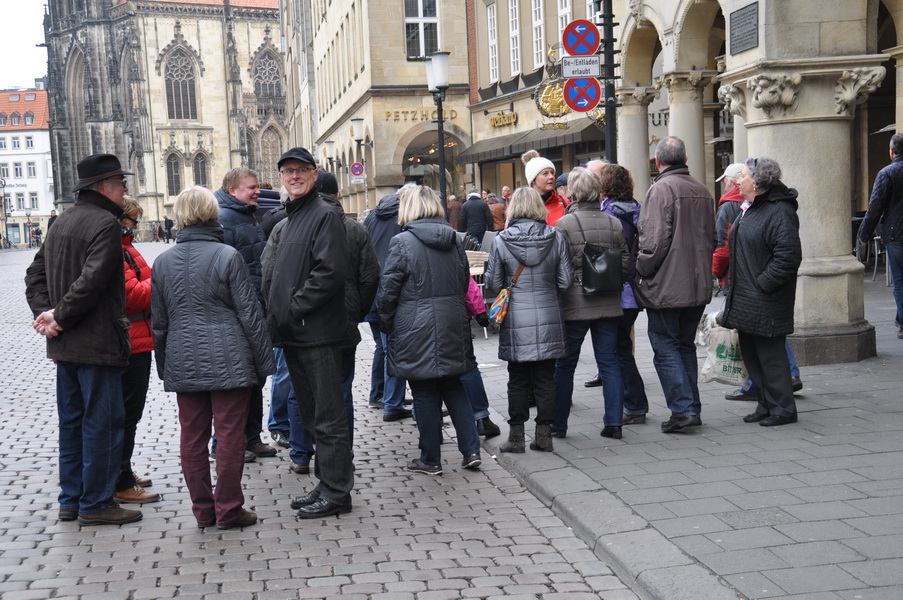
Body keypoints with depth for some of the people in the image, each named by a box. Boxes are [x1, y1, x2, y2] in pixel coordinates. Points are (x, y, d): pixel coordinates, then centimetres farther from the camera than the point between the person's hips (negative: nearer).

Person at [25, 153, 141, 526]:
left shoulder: (62, 222, 15)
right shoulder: (105, 223, -14)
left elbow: (35, 273, 15)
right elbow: (92, 280, -24)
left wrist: (44, 311, 3)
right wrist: (59, 317, -15)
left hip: (64, 344, 9)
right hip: (97, 344, -9)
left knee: (72, 422, 15)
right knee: (103, 422, 0)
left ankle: (70, 501, 24)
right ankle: (96, 504, 7)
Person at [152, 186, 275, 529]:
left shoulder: (163, 262, 6)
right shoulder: (227, 256, -8)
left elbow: (159, 322, 12)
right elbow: (249, 313, -7)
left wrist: (164, 367, 21)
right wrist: (264, 361, -1)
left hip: (183, 364, 5)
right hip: (227, 361, -4)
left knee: (192, 437, 10)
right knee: (230, 435, 2)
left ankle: (202, 510, 17)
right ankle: (228, 510, 7)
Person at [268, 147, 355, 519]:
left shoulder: (324, 215, -9)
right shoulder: (291, 217, 20)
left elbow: (330, 272, -20)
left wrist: (293, 309, -17)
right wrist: (277, 315, 12)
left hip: (318, 334, -10)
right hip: (294, 335, 10)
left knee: (328, 417, -4)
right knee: (312, 415, 15)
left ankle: (336, 492, 3)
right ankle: (326, 484, 25)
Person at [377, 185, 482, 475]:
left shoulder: (402, 242, -11)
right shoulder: (454, 240, 6)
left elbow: (387, 290, -10)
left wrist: (386, 323, 3)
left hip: (416, 330, -5)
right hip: (453, 328, 5)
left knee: (425, 393, 3)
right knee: (453, 386, 16)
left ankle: (430, 459, 12)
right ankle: (471, 450, 12)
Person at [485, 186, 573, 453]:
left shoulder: (500, 241, -8)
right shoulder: (556, 237, -3)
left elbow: (493, 284, -3)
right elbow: (565, 280, -1)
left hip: (516, 321, -1)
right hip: (549, 318, 2)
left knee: (518, 380, 8)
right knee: (545, 378, 9)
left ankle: (516, 435, 12)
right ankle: (544, 434, 14)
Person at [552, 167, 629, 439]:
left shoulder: (564, 225, -10)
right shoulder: (614, 223, 2)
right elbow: (626, 262, 5)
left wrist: (557, 297, 2)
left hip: (575, 304, -3)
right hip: (608, 304, 3)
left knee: (564, 365, 8)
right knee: (609, 362, 9)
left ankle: (558, 424, 15)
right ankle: (613, 423, 8)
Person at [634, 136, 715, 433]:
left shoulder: (661, 189, -14)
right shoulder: (703, 191, 11)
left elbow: (655, 240, -20)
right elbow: (711, 238, 18)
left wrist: (642, 272, -7)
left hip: (666, 286, -7)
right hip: (698, 286, 7)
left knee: (665, 348, 0)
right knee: (686, 346, 17)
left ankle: (683, 409, -4)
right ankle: (691, 408, 19)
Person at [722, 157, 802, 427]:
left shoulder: (780, 211, -16)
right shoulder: (749, 209, 15)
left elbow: (788, 256, -22)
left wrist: (762, 284, -20)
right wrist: (735, 287, 17)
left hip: (766, 302, -10)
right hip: (745, 298, 10)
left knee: (770, 354, -3)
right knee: (751, 353, 14)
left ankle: (783, 408, 8)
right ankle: (766, 405, 25)